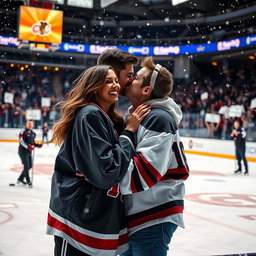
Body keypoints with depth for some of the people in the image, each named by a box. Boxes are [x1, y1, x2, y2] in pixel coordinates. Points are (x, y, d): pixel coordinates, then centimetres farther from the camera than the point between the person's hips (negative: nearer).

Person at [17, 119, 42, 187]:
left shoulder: (33, 133, 13)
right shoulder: (23, 132, -13)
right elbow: (21, 141, -21)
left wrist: (37, 145, 3)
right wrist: (28, 146, -31)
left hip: (29, 151, 9)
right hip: (23, 151, -9)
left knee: (30, 165, 10)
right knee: (26, 165, -10)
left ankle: (20, 179, 22)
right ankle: (28, 181, -3)